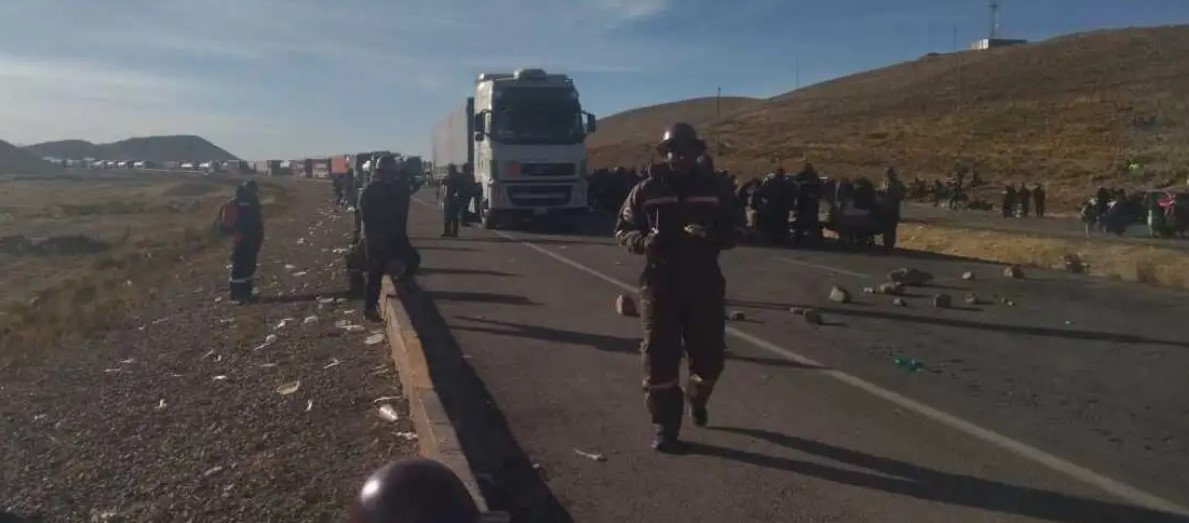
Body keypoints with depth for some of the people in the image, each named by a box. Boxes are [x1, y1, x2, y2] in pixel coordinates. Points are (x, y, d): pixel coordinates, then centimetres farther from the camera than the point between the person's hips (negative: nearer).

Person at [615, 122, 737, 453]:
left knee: (709, 356, 11)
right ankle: (664, 428, 12)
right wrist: (644, 241, -19)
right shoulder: (646, 190, 0)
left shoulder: (713, 190, 6)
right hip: (660, 285, -2)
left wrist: (712, 236, -16)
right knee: (660, 359, -1)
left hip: (705, 285, 2)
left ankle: (697, 399, 44)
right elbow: (622, 230, 3)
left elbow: (731, 234, 7)